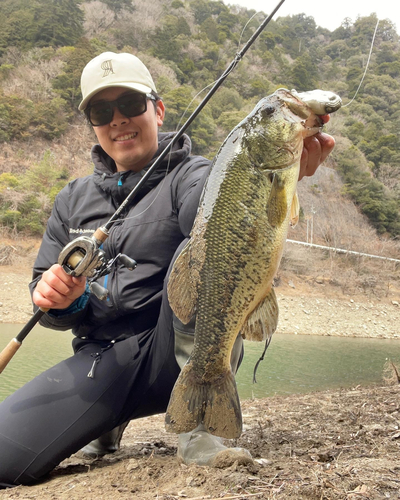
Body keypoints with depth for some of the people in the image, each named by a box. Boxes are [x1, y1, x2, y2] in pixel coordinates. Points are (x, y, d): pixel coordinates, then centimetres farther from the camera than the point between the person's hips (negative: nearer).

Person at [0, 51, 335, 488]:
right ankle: (110, 420, 17)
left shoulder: (189, 176, -2)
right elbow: (46, 292, 14)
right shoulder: (73, 199, 14)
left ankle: (202, 419, -19)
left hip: (181, 352, -4)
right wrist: (56, 297, -13)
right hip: (101, 361, 5)